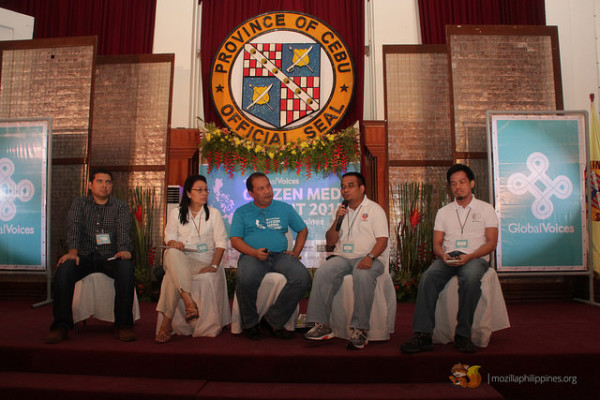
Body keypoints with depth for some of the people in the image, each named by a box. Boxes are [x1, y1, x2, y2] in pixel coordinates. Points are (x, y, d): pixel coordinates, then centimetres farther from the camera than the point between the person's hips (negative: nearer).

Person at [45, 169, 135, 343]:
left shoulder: (120, 206, 12)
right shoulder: (79, 204, 14)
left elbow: (124, 230, -4)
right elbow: (74, 228, -3)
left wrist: (124, 250, -26)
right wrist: (73, 252, -23)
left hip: (110, 257, -1)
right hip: (84, 256, 1)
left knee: (126, 267, -33)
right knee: (64, 268, -30)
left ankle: (123, 325, -27)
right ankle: (61, 326, -20)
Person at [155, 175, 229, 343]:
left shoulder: (214, 213, 12)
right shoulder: (176, 213, 17)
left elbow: (221, 242, 4)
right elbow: (169, 237, 11)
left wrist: (214, 265, -12)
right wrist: (173, 243, -16)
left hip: (203, 259, 0)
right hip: (180, 259, 1)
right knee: (172, 253, -37)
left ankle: (167, 322, -26)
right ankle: (188, 301, -45)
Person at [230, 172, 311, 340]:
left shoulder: (284, 208, 18)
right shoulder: (241, 212, 13)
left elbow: (303, 230, 24)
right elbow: (235, 240, 4)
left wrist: (296, 252, 9)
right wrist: (254, 252, -15)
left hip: (280, 255, 2)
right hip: (252, 255, -2)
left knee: (303, 277, -27)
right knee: (246, 279, -36)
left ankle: (274, 320, -11)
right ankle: (250, 323, -8)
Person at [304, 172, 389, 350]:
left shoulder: (375, 209, 8)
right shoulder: (339, 211, 21)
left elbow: (382, 240, -3)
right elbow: (330, 241, 15)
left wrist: (370, 257, -22)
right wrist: (337, 220, -1)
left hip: (367, 257, -3)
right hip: (342, 257, 4)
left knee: (363, 276, -37)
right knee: (322, 273, -26)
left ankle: (359, 329, -31)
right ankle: (322, 325, -22)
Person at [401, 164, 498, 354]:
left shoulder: (485, 209, 13)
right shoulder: (443, 212, 20)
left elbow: (491, 242, 2)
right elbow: (437, 244, 13)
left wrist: (468, 257, -15)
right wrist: (443, 255, -12)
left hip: (475, 258, -2)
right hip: (448, 258, 2)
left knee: (470, 278, -38)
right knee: (428, 277, -30)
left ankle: (463, 335, -26)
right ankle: (422, 335, -32)